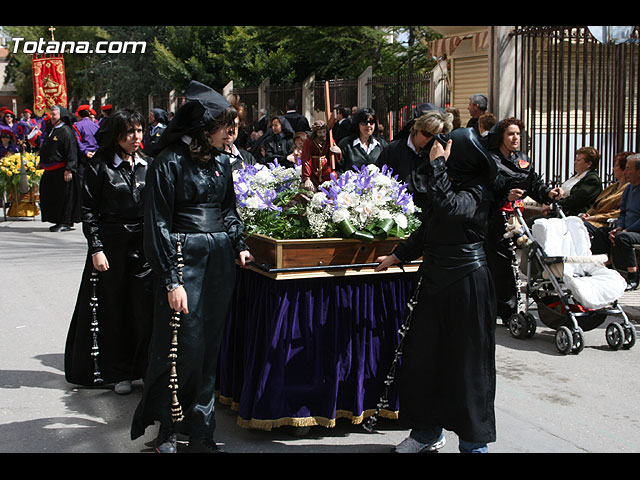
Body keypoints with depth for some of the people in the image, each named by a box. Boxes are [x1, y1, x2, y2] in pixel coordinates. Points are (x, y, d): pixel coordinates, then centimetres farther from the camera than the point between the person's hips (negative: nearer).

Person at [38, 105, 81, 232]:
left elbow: (71, 151, -17)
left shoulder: (66, 131, -12)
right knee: (52, 197, 12)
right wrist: (42, 163, 26)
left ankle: (66, 223, 3)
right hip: (50, 170, 9)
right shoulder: (51, 130, 16)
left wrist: (69, 169, -22)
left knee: (64, 197, -3)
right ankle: (59, 221, 21)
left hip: (61, 169, -9)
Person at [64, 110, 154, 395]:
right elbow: (89, 212, -4)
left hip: (145, 244, 3)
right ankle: (119, 373, 17)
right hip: (112, 245, -3)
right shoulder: (100, 166, -3)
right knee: (113, 309, 5)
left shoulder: (148, 165, 8)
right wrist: (96, 249, -11)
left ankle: (145, 368, 14)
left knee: (145, 307, 1)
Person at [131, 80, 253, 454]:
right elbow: (158, 224, -11)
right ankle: (168, 429, 14)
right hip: (184, 257, -6)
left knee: (210, 347, 9)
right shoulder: (170, 162, -9)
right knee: (182, 348, -4)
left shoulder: (221, 160, 11)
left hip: (220, 260, 6)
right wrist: (172, 280, -15)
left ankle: (201, 431, 19)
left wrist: (240, 245, 6)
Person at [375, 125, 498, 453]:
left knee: (466, 361, 0)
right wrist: (397, 256, 24)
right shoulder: (449, 185, 10)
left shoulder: (476, 192, -12)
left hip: (466, 283, -8)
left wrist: (437, 165, -22)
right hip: (435, 279, 8)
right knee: (424, 355, 12)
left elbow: (448, 206, -32)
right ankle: (427, 432, 26)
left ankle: (473, 441, 13)